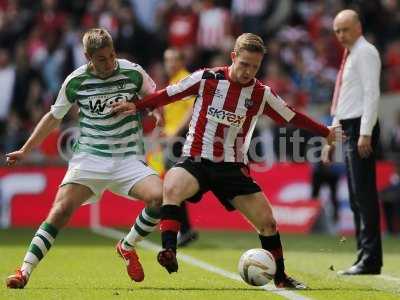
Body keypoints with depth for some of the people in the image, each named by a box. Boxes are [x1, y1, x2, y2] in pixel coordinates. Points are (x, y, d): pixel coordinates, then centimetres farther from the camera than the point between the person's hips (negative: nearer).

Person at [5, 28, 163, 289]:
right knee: (61, 210, -18)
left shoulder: (133, 72, -4)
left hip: (128, 158, 1)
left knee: (160, 197, -23)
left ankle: (127, 247, 3)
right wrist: (25, 151, 15)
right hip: (89, 157, -1)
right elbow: (54, 117, 13)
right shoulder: (76, 81, -2)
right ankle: (24, 272, -12)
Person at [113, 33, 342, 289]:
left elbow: (292, 117, 13)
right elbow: (169, 94, 3)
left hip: (233, 167, 3)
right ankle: (169, 253, -42)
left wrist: (325, 133, 20)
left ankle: (280, 277, 20)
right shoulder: (207, 79, -5)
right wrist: (137, 106, -3)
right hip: (196, 160, -2)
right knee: (171, 188, -35)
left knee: (267, 221, -1)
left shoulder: (262, 94, 1)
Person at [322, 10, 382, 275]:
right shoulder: (349, 56, 22)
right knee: (357, 199, 9)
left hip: (361, 130, -10)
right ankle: (365, 257, 11)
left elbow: (371, 93, -16)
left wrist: (365, 133, -22)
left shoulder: (365, 53, -6)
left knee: (364, 195, -12)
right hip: (348, 129, 10)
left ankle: (370, 260, -14)